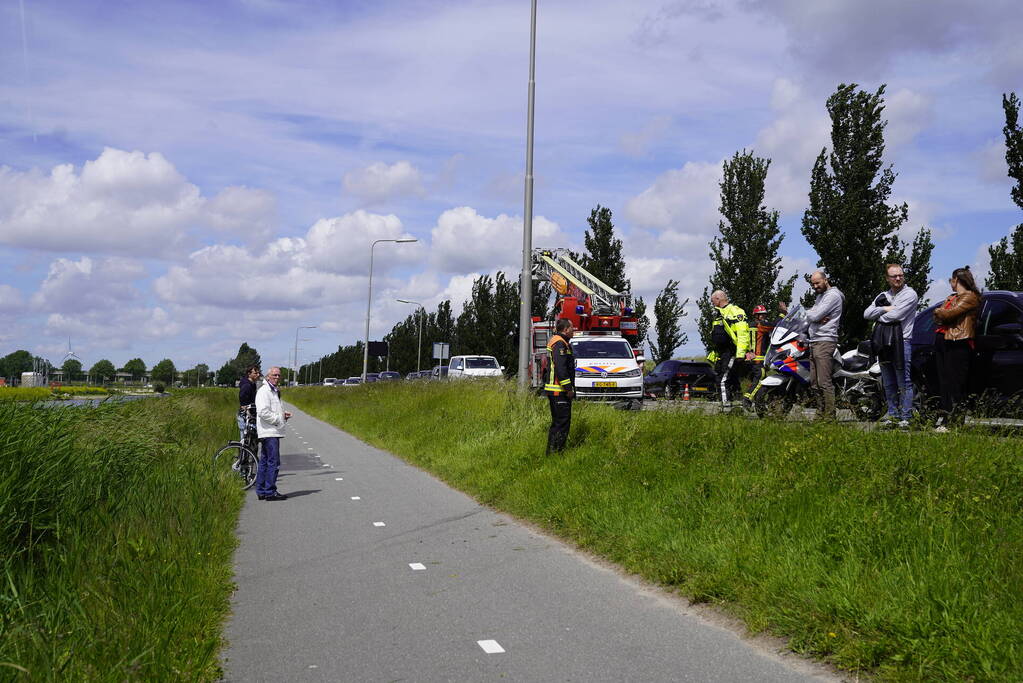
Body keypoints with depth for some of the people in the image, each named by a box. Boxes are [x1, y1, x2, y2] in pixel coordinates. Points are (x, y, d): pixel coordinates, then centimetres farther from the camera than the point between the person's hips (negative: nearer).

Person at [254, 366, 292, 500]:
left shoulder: (274, 391, 21)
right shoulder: (264, 391, -12)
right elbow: (263, 412, -22)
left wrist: (283, 414, 14)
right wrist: (278, 418, -15)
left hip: (273, 432, 11)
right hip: (269, 432, -11)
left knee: (265, 462, 13)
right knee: (274, 462, -10)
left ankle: (261, 491, 18)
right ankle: (270, 492, -8)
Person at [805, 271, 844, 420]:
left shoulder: (833, 295, -8)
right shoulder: (820, 296, 23)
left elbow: (814, 316, -16)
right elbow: (809, 316, 13)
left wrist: (810, 313, 6)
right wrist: (817, 318, -8)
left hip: (825, 341, -10)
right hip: (814, 341, 10)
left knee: (825, 383, -12)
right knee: (815, 384, 10)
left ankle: (829, 417, -12)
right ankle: (820, 415, 15)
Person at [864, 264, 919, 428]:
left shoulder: (909, 294, -2)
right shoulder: (883, 296, 19)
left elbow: (895, 315, -14)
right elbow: (867, 313, 7)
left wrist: (879, 318, 3)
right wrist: (885, 309, -7)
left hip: (902, 342, -7)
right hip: (884, 343, 7)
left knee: (904, 382, -6)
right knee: (889, 383, 12)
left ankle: (906, 417, -5)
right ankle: (892, 414, 19)